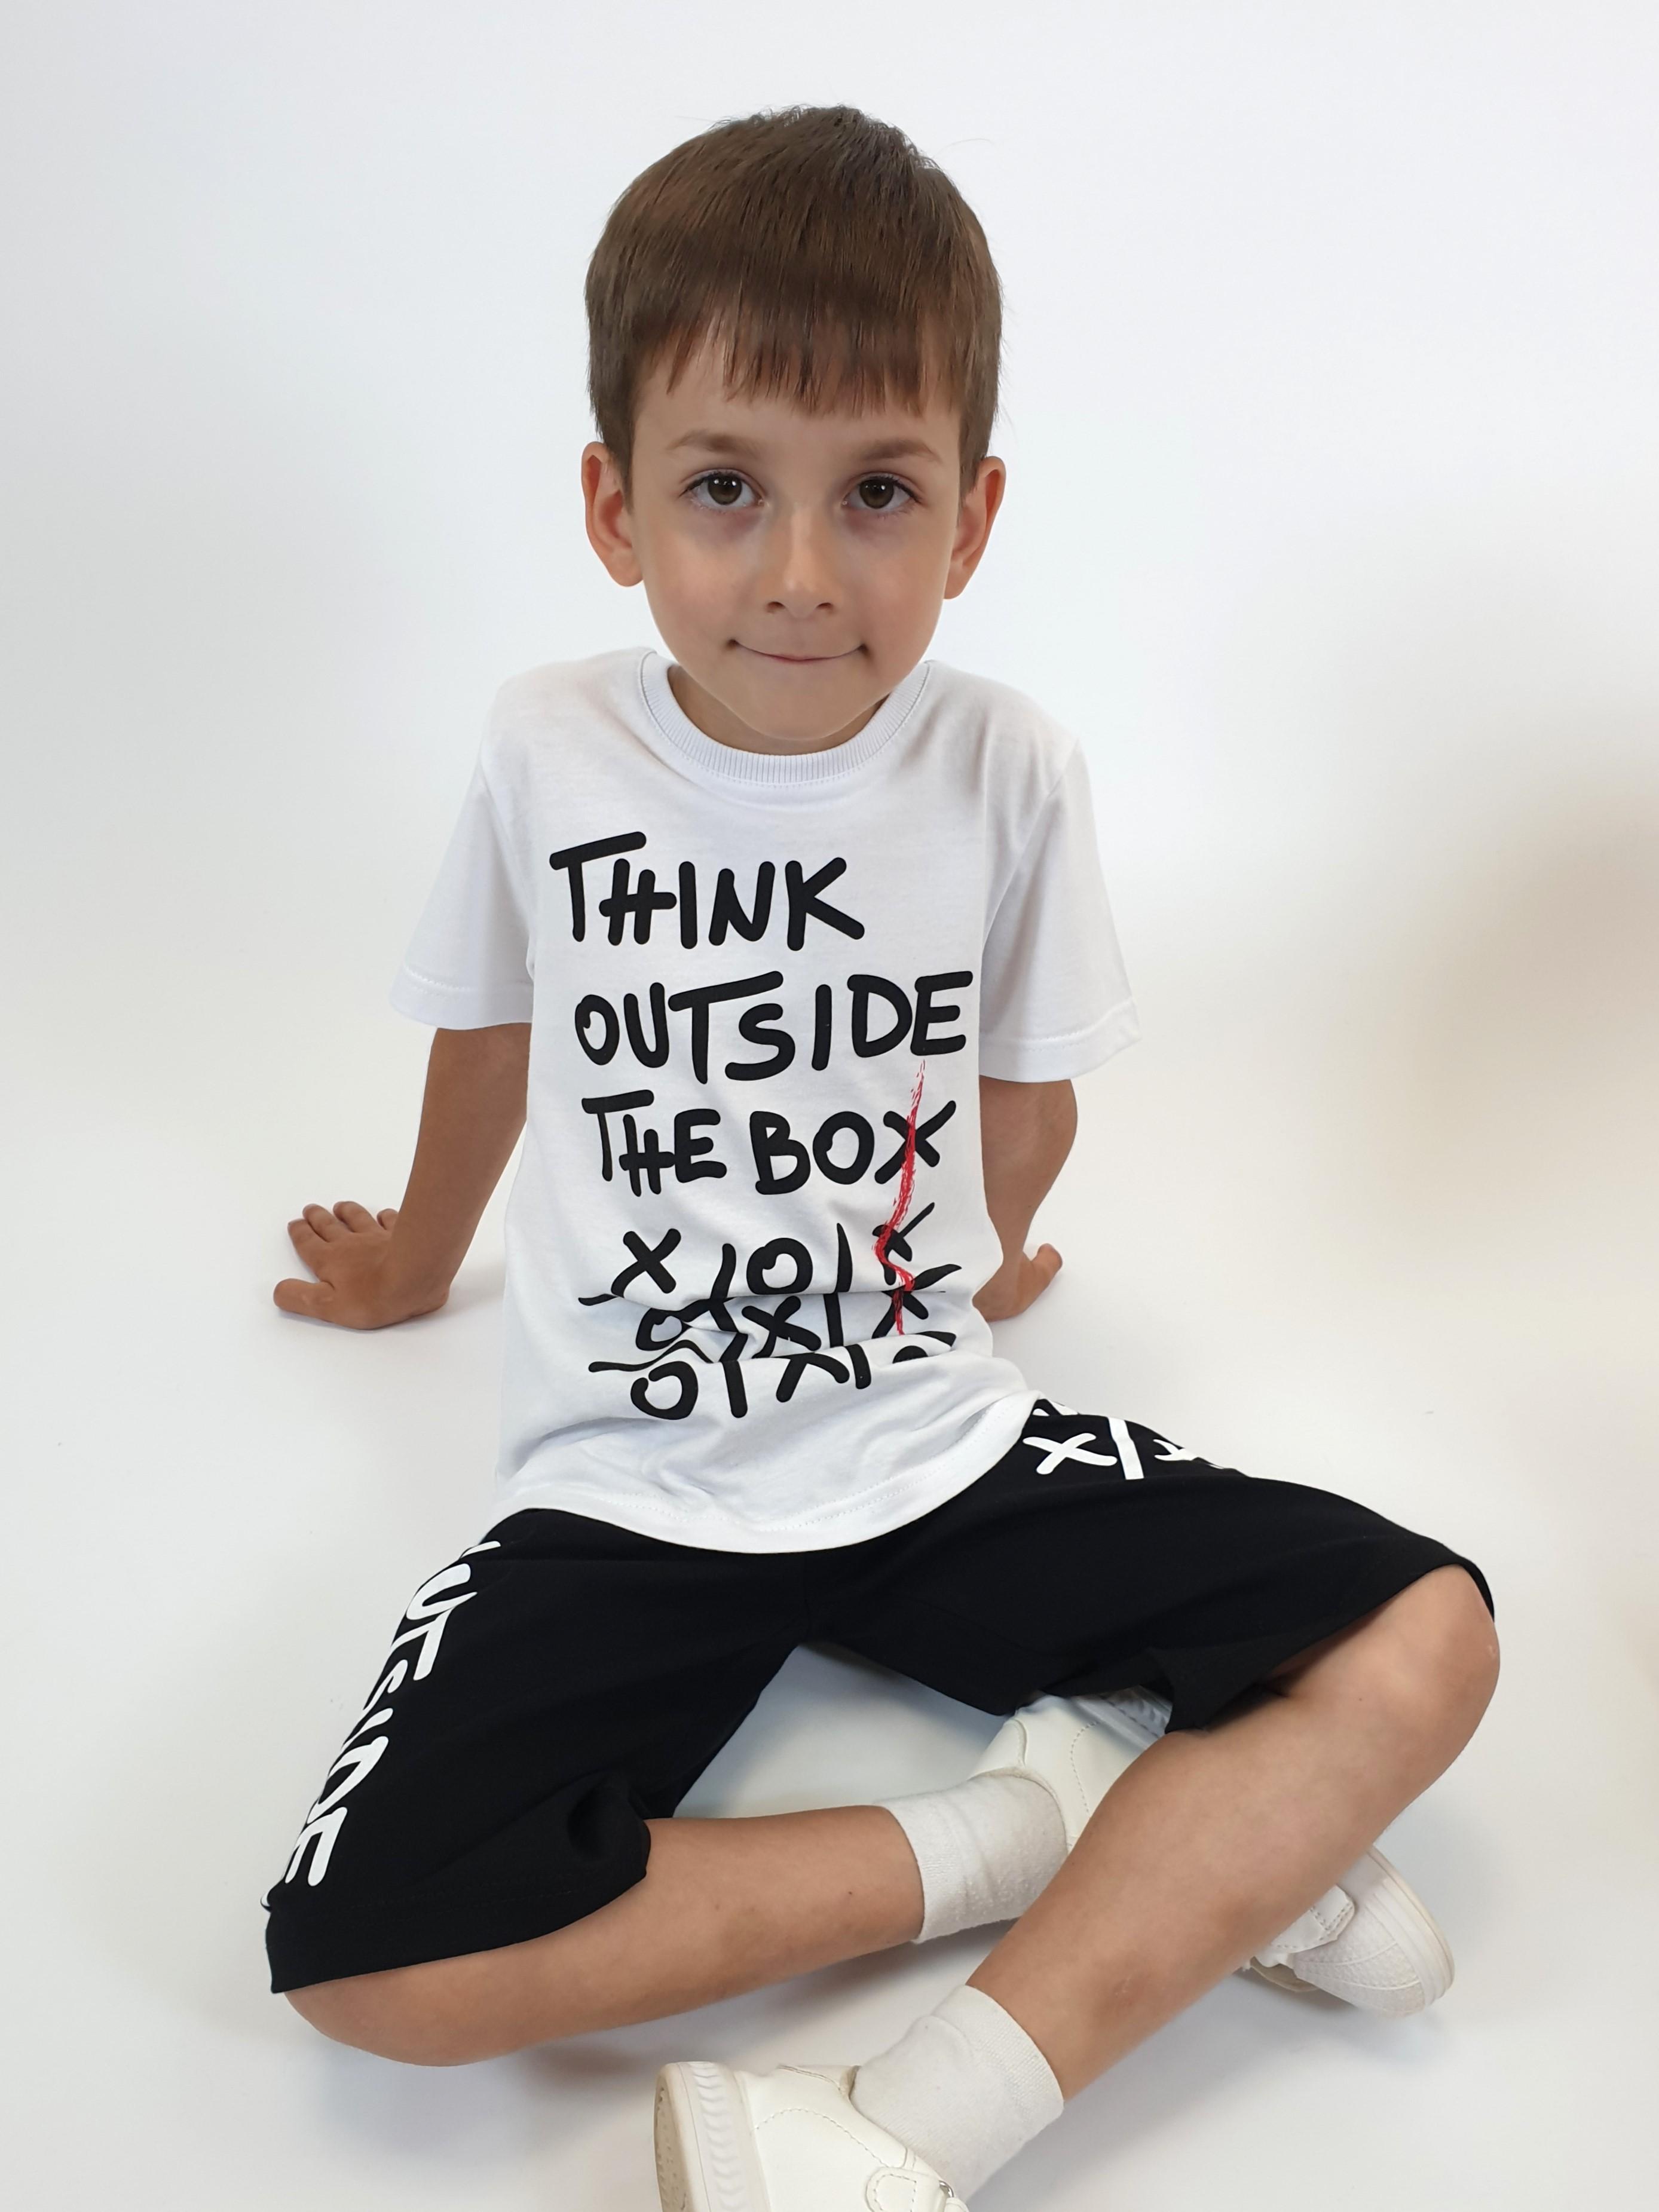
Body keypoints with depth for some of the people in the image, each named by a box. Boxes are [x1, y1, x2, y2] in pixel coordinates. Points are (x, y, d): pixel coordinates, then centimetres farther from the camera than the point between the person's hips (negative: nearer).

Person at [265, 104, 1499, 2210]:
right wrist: (419, 1255, 29)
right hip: (627, 1489, 0)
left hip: (948, 1455, 1)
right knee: (362, 1954, -23)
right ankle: (1135, 1835, -11)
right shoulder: (548, 752, -7)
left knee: (1427, 1641, -18)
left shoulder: (1005, 767, -8)